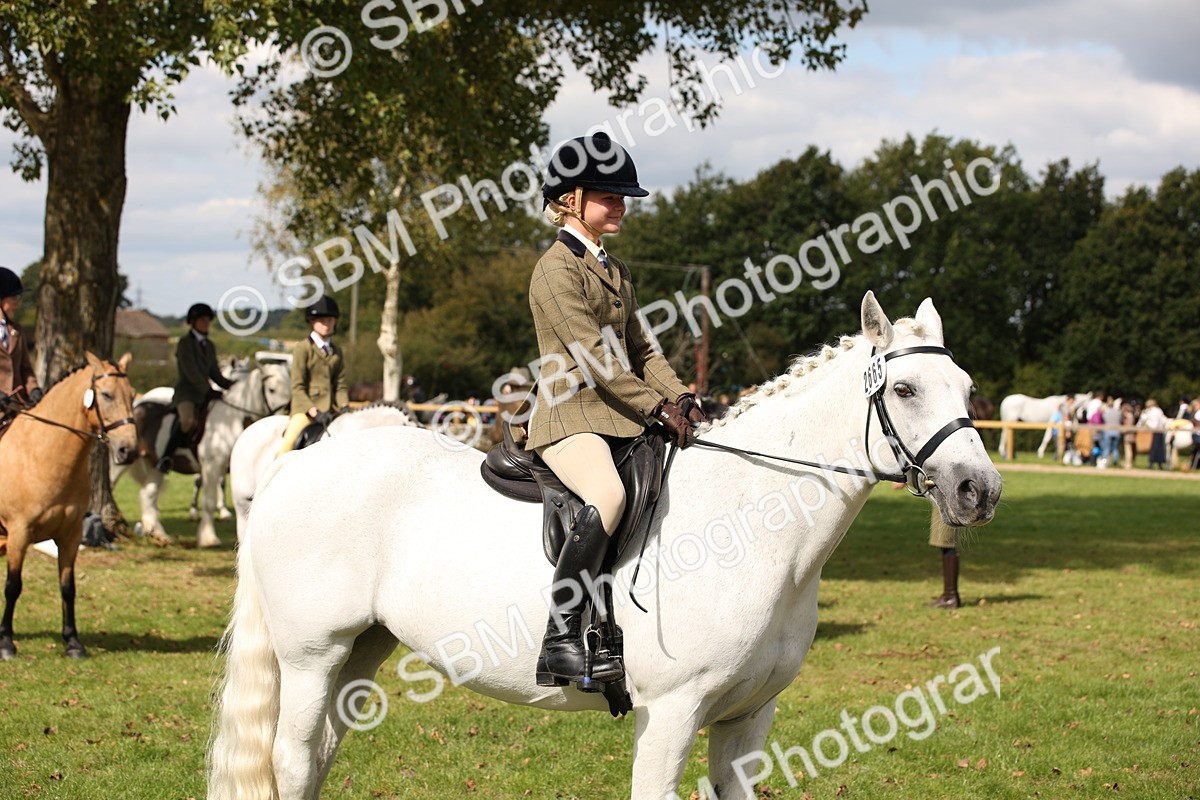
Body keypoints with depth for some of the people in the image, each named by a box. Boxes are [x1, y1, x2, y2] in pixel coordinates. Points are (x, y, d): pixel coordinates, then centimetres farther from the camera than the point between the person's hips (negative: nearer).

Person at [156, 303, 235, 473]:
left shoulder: (209, 345, 19)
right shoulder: (185, 342, -3)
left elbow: (215, 375, 20)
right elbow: (191, 372, -12)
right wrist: (209, 392, -16)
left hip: (205, 393, 8)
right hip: (186, 391, -8)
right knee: (188, 420, -35)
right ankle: (165, 457, -29)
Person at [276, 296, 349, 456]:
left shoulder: (336, 351, 16)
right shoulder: (302, 349, -2)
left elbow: (340, 385, 14)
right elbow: (297, 387, -8)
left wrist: (345, 407, -6)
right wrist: (315, 413, -19)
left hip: (330, 410, 6)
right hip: (305, 408, -5)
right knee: (288, 442, -29)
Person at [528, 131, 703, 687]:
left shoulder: (613, 269, 20)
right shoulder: (558, 268, -8)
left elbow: (638, 349, 21)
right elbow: (592, 355, -16)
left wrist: (678, 397, 3)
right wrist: (657, 408, -17)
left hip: (620, 419, 10)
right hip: (570, 416, -10)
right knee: (608, 495, -36)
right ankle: (559, 642, -37)